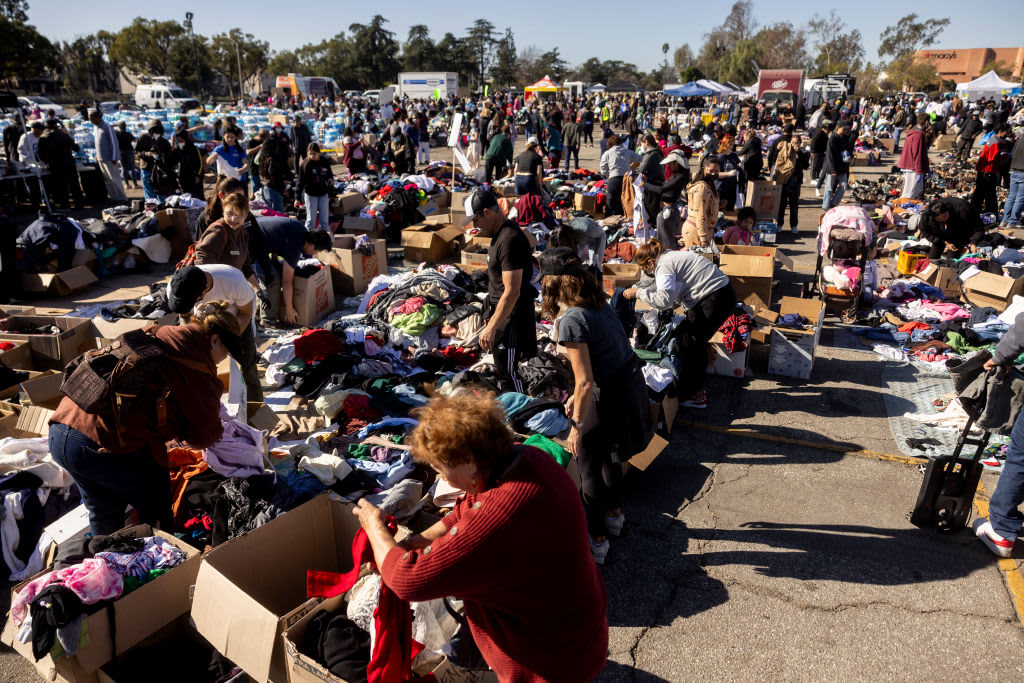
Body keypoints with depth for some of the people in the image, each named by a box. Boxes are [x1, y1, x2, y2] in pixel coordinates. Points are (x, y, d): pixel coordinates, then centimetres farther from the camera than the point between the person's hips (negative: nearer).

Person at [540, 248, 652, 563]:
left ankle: (596, 539, 27)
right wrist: (577, 395, 18)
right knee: (608, 457, 29)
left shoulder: (571, 320, -25)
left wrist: (577, 425, -14)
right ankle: (613, 513, 51)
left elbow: (586, 383, -25)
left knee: (589, 468, 11)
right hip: (631, 380, 9)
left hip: (609, 395, -9)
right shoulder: (597, 301, 2)